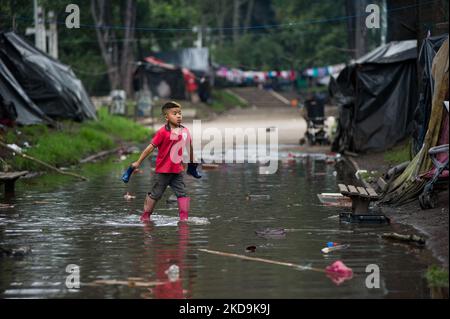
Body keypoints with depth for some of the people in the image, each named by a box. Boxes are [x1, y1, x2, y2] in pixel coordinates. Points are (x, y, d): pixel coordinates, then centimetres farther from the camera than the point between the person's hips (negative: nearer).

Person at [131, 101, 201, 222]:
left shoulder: (184, 131, 0)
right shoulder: (163, 132, -15)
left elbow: (189, 147, 15)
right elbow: (151, 147, -12)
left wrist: (192, 164, 25)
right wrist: (138, 162, -9)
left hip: (177, 170, 4)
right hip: (162, 170, -4)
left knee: (182, 194, -4)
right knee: (155, 195, 8)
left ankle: (184, 218, -3)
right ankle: (145, 217, 23)